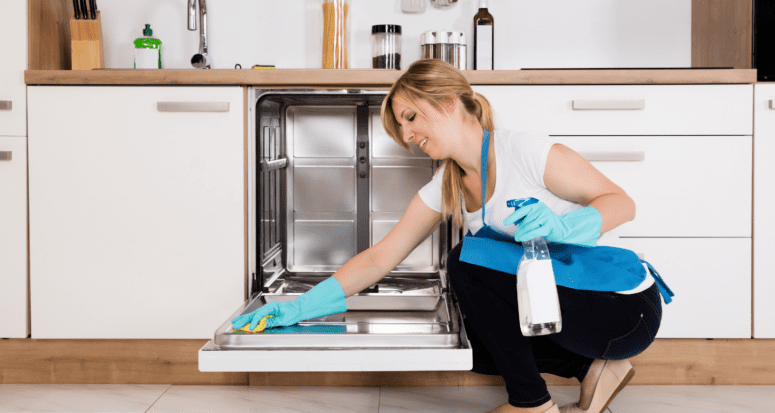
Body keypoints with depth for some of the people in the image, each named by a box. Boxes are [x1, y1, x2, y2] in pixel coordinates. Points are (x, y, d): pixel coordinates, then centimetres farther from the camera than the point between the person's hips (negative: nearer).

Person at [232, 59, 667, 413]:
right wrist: (299, 309, -4)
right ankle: (595, 366, 10)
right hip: (558, 302, 8)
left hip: (628, 306, -8)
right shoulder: (443, 190, 5)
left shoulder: (526, 151, -18)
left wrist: (561, 227, -33)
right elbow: (380, 258, 3)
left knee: (469, 260, -20)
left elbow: (622, 202, -13)